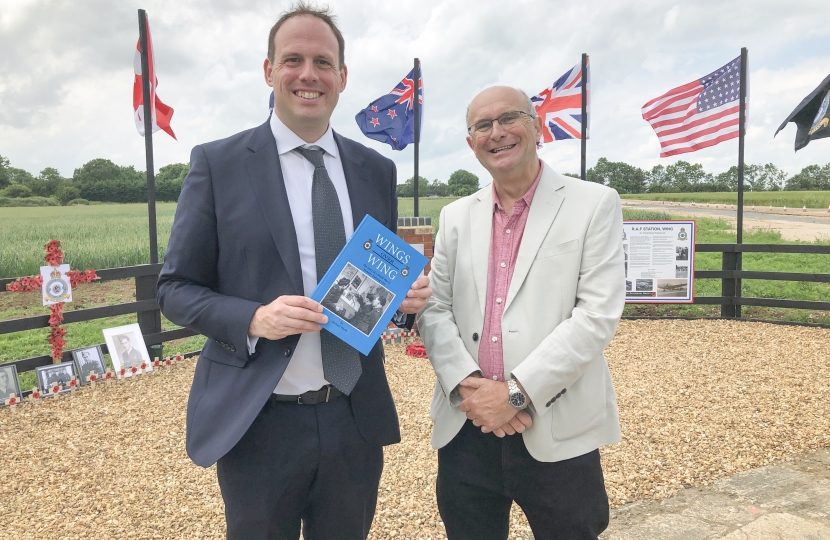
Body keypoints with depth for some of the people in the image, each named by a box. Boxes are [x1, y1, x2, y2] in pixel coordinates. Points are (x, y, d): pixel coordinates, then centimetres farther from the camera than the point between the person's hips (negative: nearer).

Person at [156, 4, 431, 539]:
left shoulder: (377, 169, 5)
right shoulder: (217, 163, -5)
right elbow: (175, 288, -3)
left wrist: (407, 292, -9)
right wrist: (254, 320, -20)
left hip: (355, 420, 3)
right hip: (257, 424, -3)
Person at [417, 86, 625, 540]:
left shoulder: (594, 205, -2)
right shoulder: (456, 216, 10)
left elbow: (599, 314, -10)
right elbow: (434, 309, 6)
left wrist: (517, 392, -15)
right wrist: (467, 384, -11)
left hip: (557, 434, -3)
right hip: (465, 429, 3)